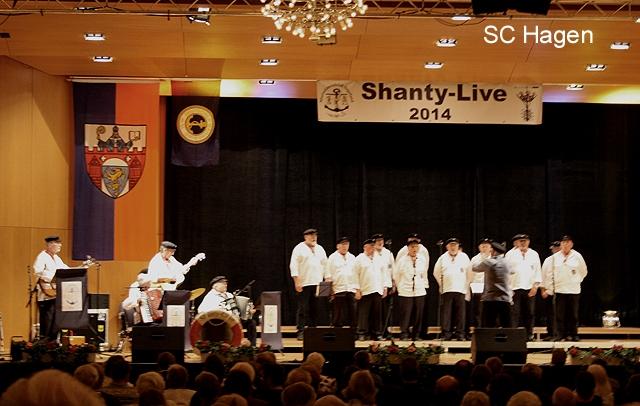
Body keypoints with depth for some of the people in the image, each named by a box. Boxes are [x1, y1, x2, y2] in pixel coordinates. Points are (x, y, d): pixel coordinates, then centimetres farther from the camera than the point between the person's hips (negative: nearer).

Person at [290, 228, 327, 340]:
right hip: (304, 284, -5)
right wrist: (297, 282, -14)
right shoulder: (299, 248, -2)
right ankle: (301, 332, -3)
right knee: (303, 309, -5)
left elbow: (325, 264, 19)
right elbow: (294, 265, -7)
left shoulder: (320, 249, 15)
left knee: (314, 309, 6)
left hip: (317, 284, 5)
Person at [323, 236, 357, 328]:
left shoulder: (352, 258, 15)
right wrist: (330, 290, -6)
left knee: (352, 313, 2)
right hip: (338, 289, -4)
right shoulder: (332, 258, 3)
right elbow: (328, 276, 1)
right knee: (338, 316, -3)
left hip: (351, 289, 4)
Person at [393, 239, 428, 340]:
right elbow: (396, 276, 9)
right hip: (405, 293, -3)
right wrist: (400, 286, 14)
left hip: (420, 292, 3)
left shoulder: (423, 260, 6)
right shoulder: (402, 260, -2)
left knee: (418, 315, 4)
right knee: (405, 315, -6)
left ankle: (416, 335, 12)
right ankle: (404, 335, -1)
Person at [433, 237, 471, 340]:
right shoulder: (443, 258, 9)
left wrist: (466, 284, 10)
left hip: (460, 289, 0)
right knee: (446, 312, -4)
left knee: (460, 313, -3)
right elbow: (436, 273, 18)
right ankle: (446, 333, -1)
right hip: (446, 290, 0)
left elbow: (469, 273, 13)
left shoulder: (464, 257, 8)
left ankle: (460, 333, 0)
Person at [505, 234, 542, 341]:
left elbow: (537, 271, 10)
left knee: (529, 313, 3)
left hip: (530, 288, 2)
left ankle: (529, 334, 11)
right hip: (514, 288, -2)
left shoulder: (534, 254, 11)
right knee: (515, 313, -7)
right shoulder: (510, 254, 4)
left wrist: (535, 285, -1)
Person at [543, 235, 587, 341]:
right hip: (559, 289, 0)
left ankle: (573, 334, 8)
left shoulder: (577, 256, 4)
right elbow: (550, 273, 8)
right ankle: (562, 335, 1)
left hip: (573, 290, 0)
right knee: (560, 315, -3)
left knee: (573, 314, 1)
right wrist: (550, 288, 4)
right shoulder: (555, 257, 5)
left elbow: (583, 271, 16)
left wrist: (577, 281, 12)